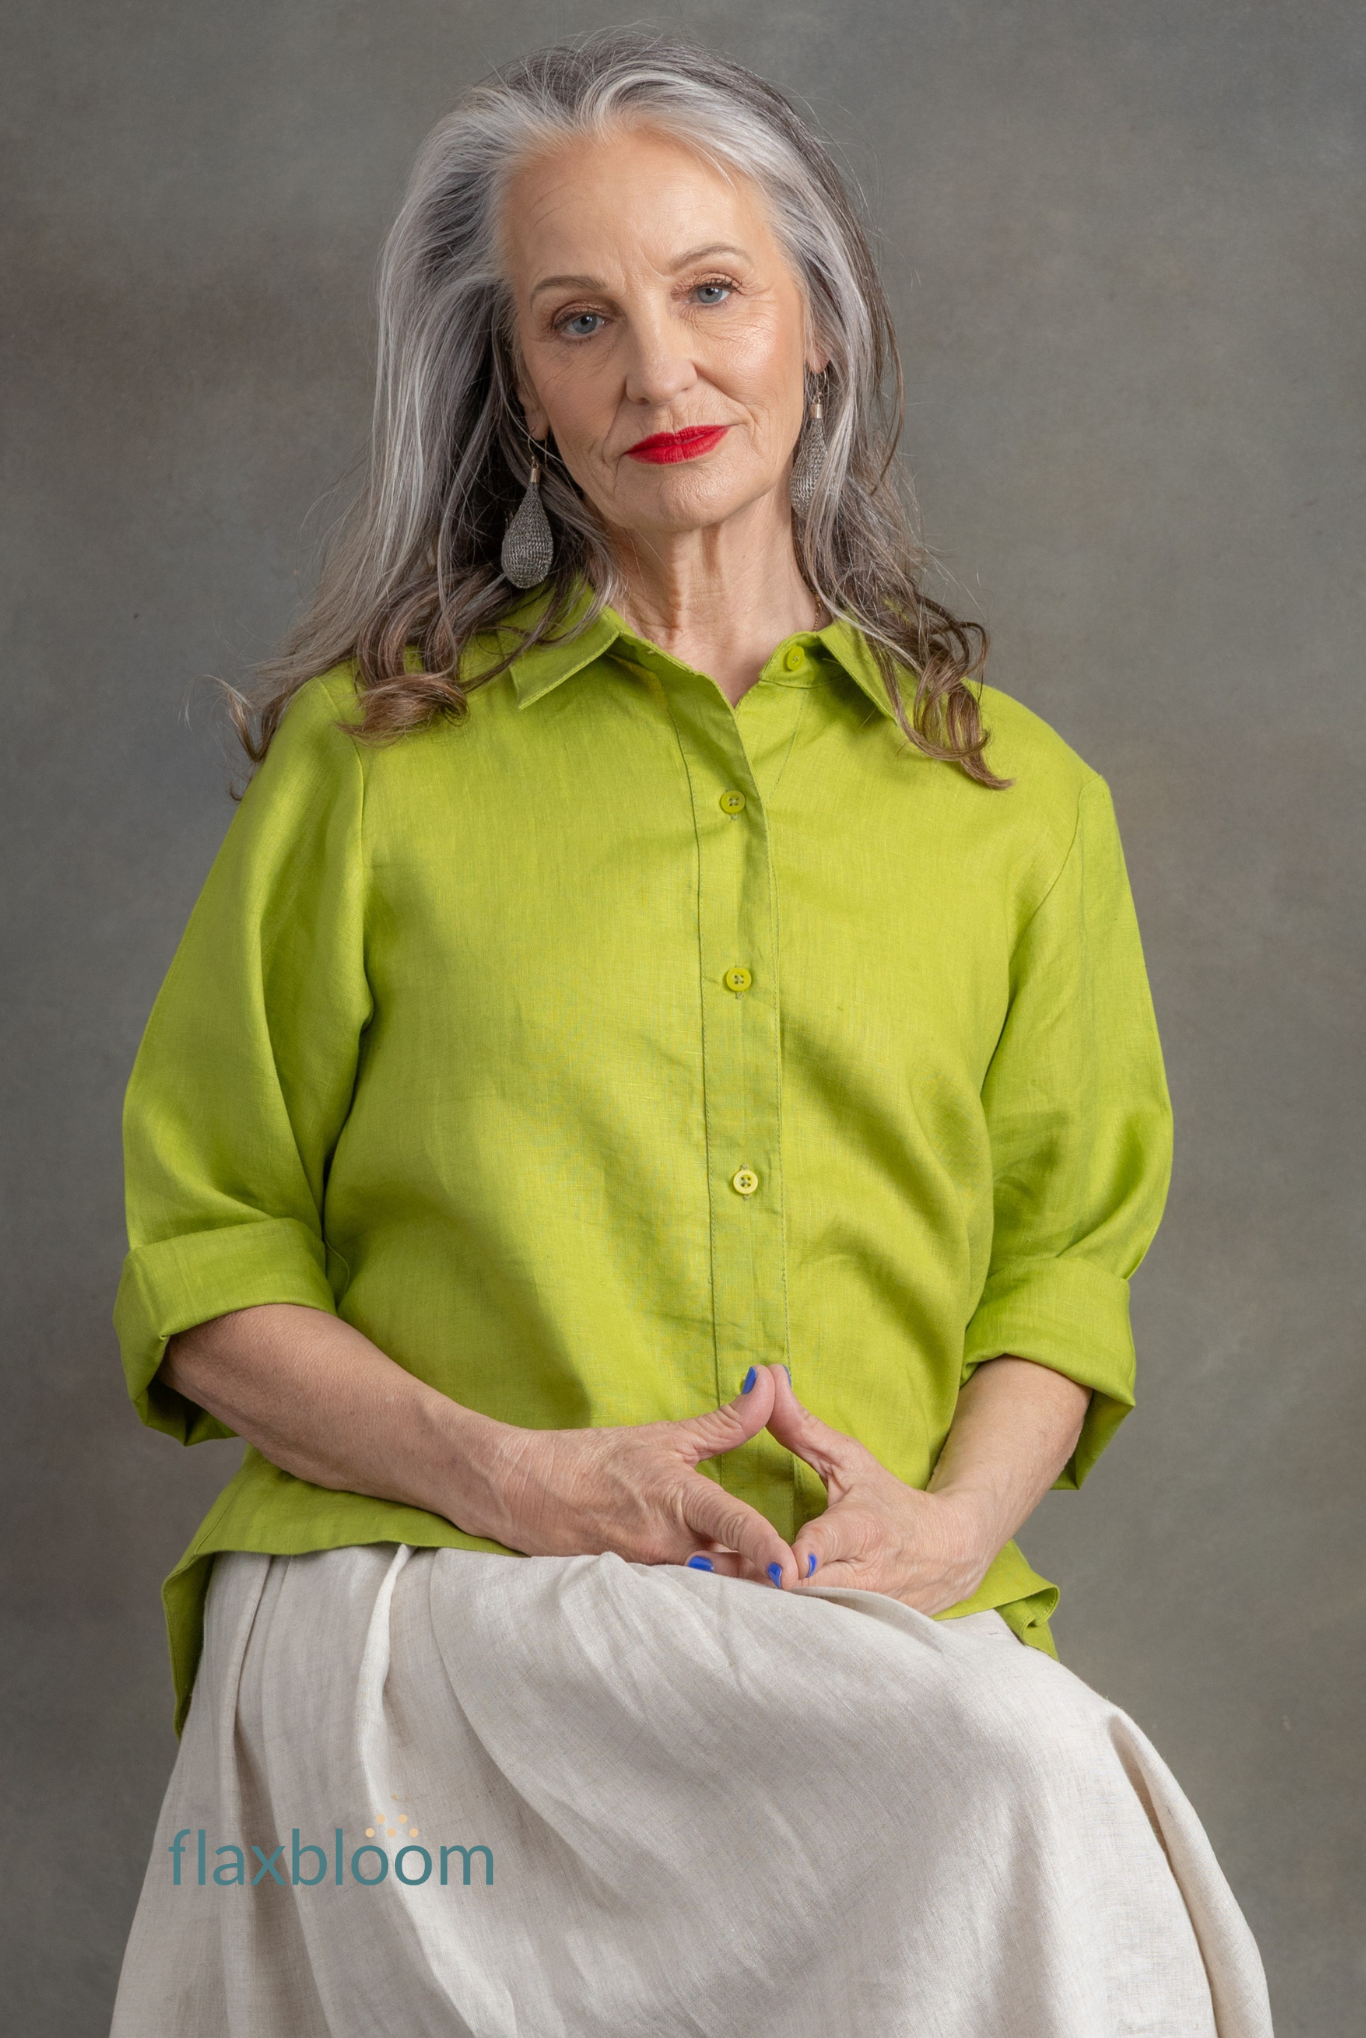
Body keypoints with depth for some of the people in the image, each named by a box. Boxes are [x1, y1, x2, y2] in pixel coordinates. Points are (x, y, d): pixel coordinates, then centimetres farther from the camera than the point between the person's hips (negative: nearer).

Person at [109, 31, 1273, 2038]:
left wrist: (957, 1516, -6)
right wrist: (507, 1473, -8)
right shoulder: (372, 760, 11)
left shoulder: (1016, 799, 16)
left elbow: (1061, 1250, 17)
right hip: (428, 1611, -2)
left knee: (1048, 1807, -34)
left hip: (872, 1638, 3)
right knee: (1028, 1792, -32)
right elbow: (201, 1271, 10)